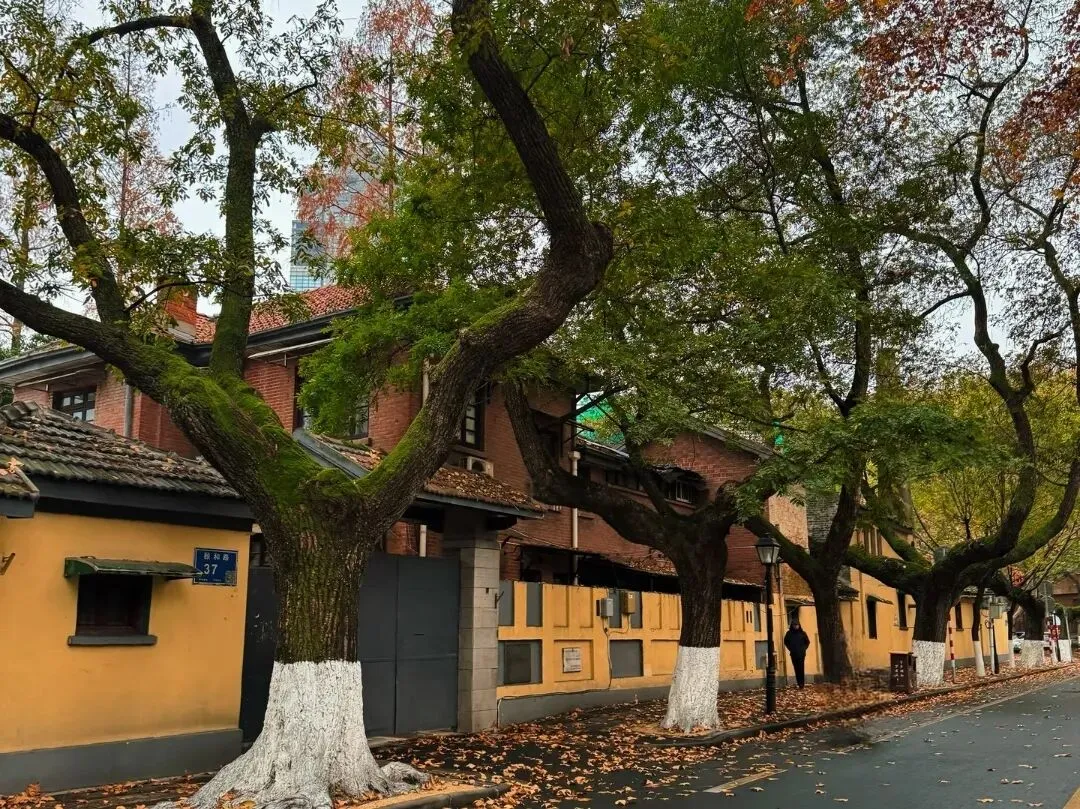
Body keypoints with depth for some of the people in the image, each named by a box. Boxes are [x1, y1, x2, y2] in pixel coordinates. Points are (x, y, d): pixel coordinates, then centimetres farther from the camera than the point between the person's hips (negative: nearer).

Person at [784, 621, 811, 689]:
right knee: (796, 669, 2)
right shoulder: (789, 633, 1)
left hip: (801, 654, -1)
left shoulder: (802, 633, -1)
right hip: (793, 654, 1)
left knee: (801, 668, -6)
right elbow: (786, 642, 16)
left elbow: (807, 642, 12)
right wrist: (790, 648, 9)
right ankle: (799, 683, 6)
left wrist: (804, 649, 4)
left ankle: (802, 683, -5)